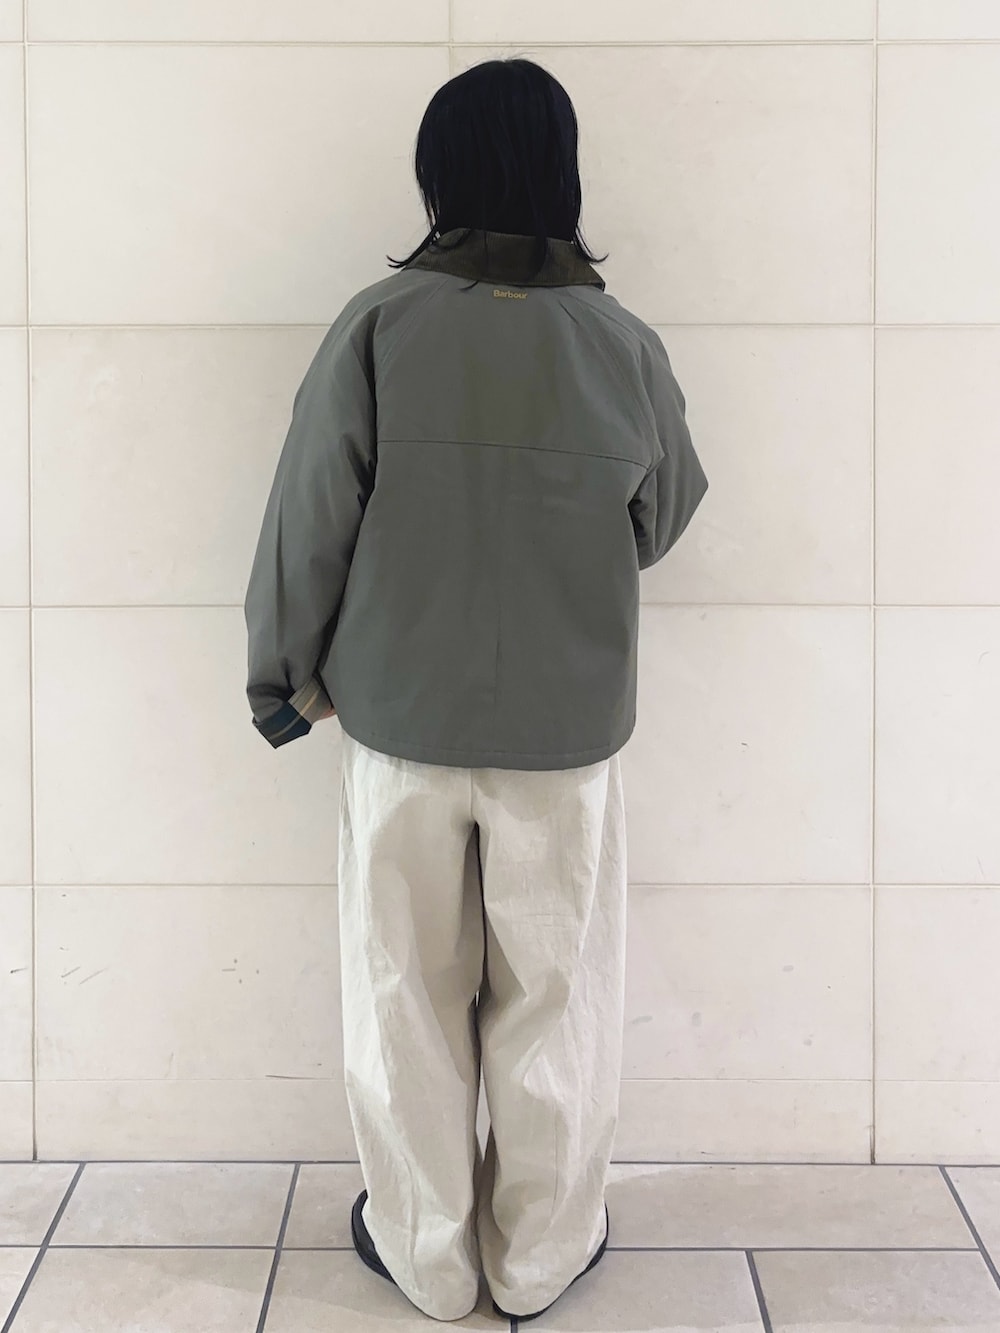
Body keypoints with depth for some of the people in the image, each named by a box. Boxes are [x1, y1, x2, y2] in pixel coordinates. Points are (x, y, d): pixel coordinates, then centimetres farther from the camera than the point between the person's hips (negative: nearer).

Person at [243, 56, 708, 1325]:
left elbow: (311, 520, -6)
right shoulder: (624, 344, -7)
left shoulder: (378, 326, -11)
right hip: (566, 729, 1)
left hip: (401, 721, 0)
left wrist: (288, 674, 8)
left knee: (406, 993, 14)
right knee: (555, 998, 14)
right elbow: (663, 518, 7)